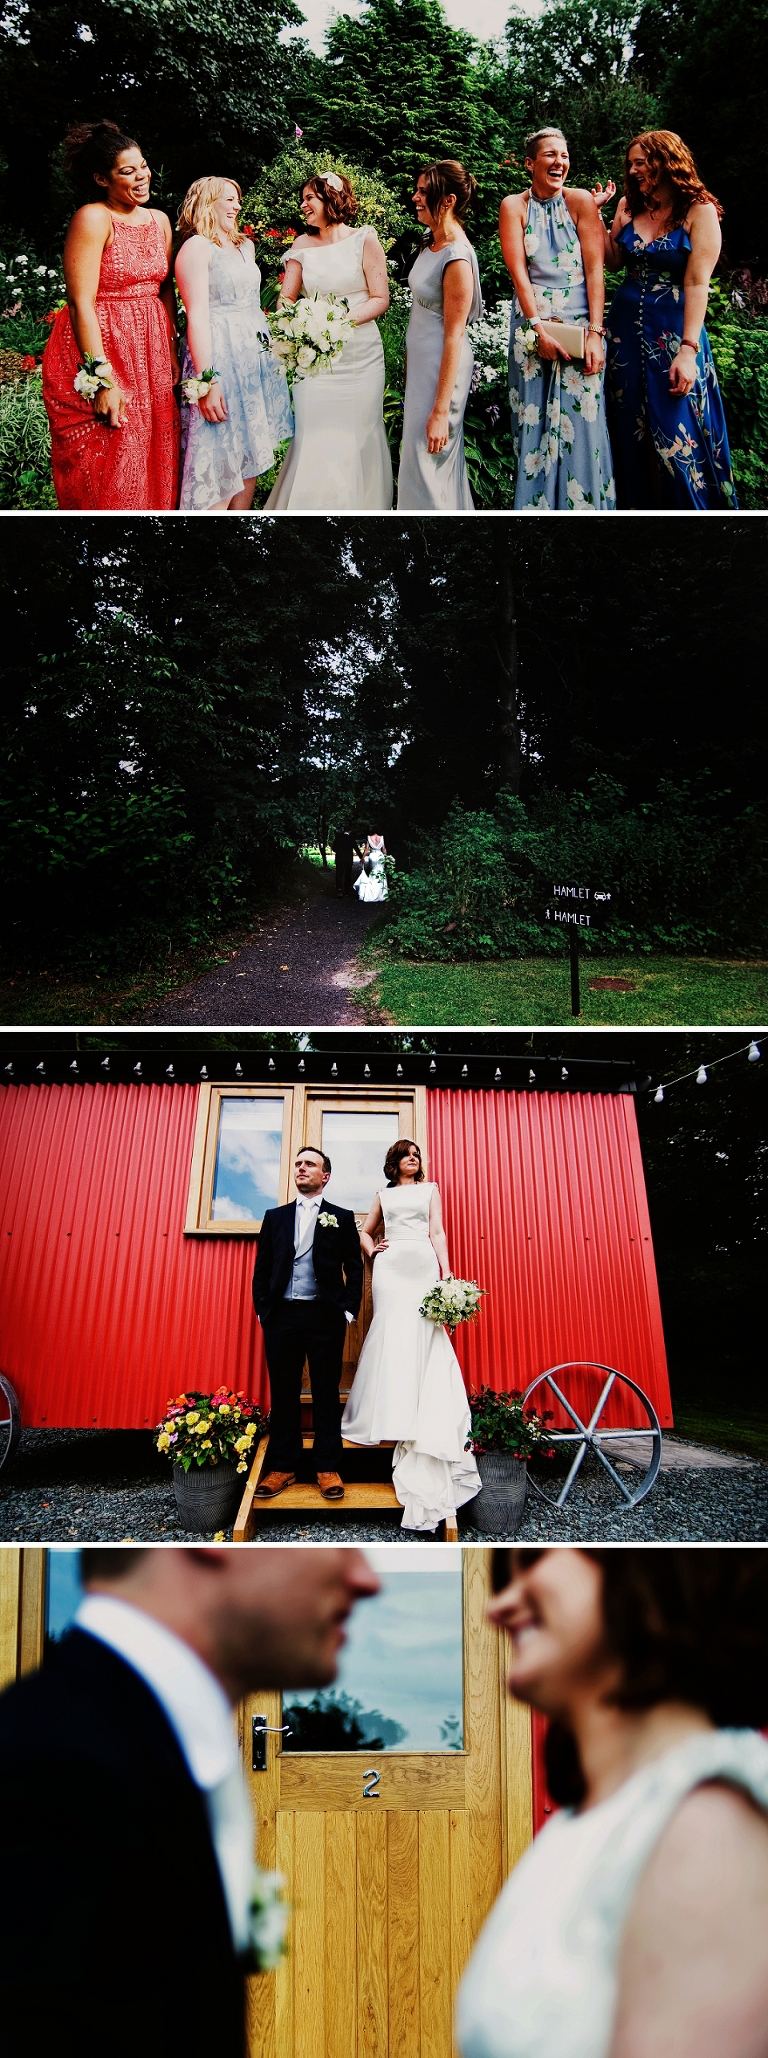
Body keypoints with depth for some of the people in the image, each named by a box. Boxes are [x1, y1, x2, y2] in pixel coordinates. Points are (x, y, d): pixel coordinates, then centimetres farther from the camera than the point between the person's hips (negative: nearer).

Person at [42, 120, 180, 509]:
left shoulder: (159, 220, 11)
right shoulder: (94, 218, -12)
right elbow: (81, 302, -18)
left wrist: (172, 354, 10)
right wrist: (101, 379, -23)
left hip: (151, 357, 7)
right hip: (100, 353, -7)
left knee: (154, 470, 10)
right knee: (105, 480, -5)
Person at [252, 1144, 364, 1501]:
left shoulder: (342, 1218, 8)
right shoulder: (275, 1217, 14)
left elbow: (353, 1268, 5)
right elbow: (262, 1268, 12)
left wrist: (349, 1310, -5)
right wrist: (262, 1309, 2)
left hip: (324, 1315, -2)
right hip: (282, 1315, 2)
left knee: (326, 1393, 1)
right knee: (283, 1393, 4)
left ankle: (327, 1468, 4)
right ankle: (282, 1467, 9)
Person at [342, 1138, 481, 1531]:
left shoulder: (429, 1189, 16)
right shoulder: (384, 1195, 19)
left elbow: (437, 1232, 6)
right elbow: (365, 1231, 28)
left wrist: (446, 1271, -5)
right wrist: (371, 1250, 6)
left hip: (423, 1263, -1)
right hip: (390, 1264, 1)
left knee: (420, 1336, -8)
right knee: (392, 1333, -8)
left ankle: (419, 1420, -8)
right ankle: (390, 1415, -6)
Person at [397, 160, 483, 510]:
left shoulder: (457, 258, -22)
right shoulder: (430, 242, 5)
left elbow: (454, 336, -22)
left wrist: (441, 411, -23)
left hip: (443, 366, -9)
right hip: (420, 359, 9)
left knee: (428, 464, -1)